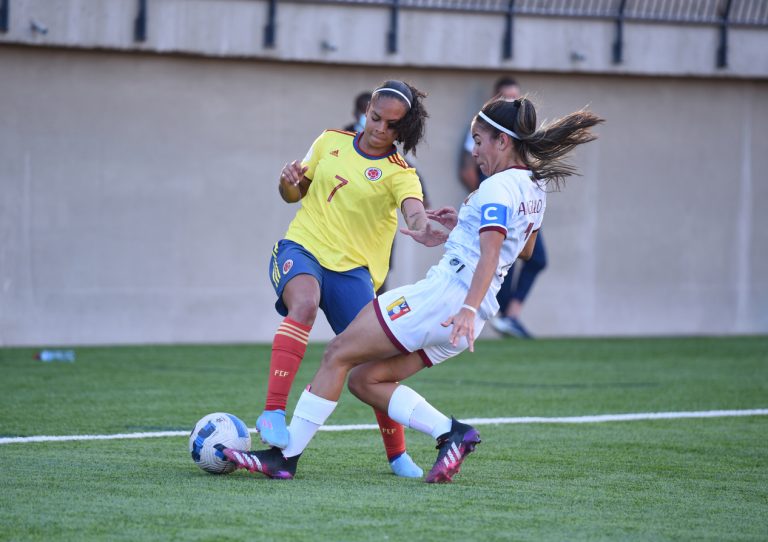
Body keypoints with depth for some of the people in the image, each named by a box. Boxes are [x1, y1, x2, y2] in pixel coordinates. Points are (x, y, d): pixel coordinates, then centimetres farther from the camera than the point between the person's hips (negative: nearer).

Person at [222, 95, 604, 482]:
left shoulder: (498, 188, -11)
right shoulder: (535, 188, 17)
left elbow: (490, 256, -25)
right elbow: (524, 249, 34)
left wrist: (469, 308, -38)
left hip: (445, 291, -9)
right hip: (466, 308, 9)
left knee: (337, 355, -2)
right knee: (364, 381, 11)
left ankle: (285, 456, -4)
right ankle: (450, 432, -4)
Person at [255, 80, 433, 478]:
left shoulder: (399, 173, -2)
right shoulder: (331, 142, 9)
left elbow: (413, 208, -25)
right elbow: (295, 194, 20)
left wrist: (420, 223, -49)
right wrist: (288, 181, -4)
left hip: (351, 269, 0)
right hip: (301, 249, 0)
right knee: (305, 303, -34)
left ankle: (397, 455, 18)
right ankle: (272, 413, -41)